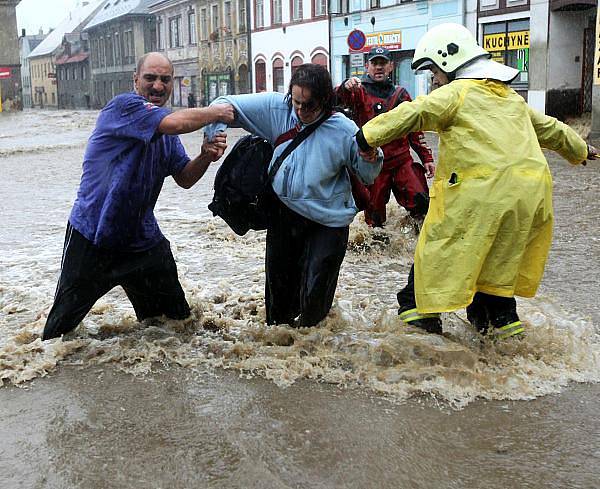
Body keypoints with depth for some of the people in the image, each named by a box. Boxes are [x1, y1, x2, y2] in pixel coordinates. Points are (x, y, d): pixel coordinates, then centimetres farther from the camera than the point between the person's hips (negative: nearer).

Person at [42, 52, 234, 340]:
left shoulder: (165, 132, 10)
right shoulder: (124, 106, -16)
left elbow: (184, 179, 9)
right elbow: (176, 123, -31)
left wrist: (205, 157, -11)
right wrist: (216, 113, -15)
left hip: (142, 238, 7)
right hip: (93, 236, -7)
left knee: (176, 318, 12)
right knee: (62, 325, 4)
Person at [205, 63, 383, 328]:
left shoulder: (344, 130, -17)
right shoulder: (276, 108, -12)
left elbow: (368, 177, -6)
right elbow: (224, 105, -5)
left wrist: (370, 155, -26)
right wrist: (215, 136, -19)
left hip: (327, 221, -3)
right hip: (283, 212, 3)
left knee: (315, 291, 1)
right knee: (278, 279, 19)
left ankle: (306, 331, 31)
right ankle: (278, 326, 44)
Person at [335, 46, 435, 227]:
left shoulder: (400, 94, 13)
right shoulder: (359, 91, 3)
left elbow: (414, 129, 18)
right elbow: (335, 100, -20)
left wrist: (427, 157, 12)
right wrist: (345, 87, -42)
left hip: (402, 161, 2)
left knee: (420, 202, -14)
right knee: (374, 212, 5)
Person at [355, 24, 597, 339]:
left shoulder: (457, 92, 0)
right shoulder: (511, 97, 24)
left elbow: (413, 114, -14)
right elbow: (548, 128, 37)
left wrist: (368, 136, -16)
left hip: (480, 191, -7)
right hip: (530, 191, 7)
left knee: (439, 249, 6)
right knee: (501, 255, 21)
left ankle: (421, 309, 10)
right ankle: (503, 320, 28)